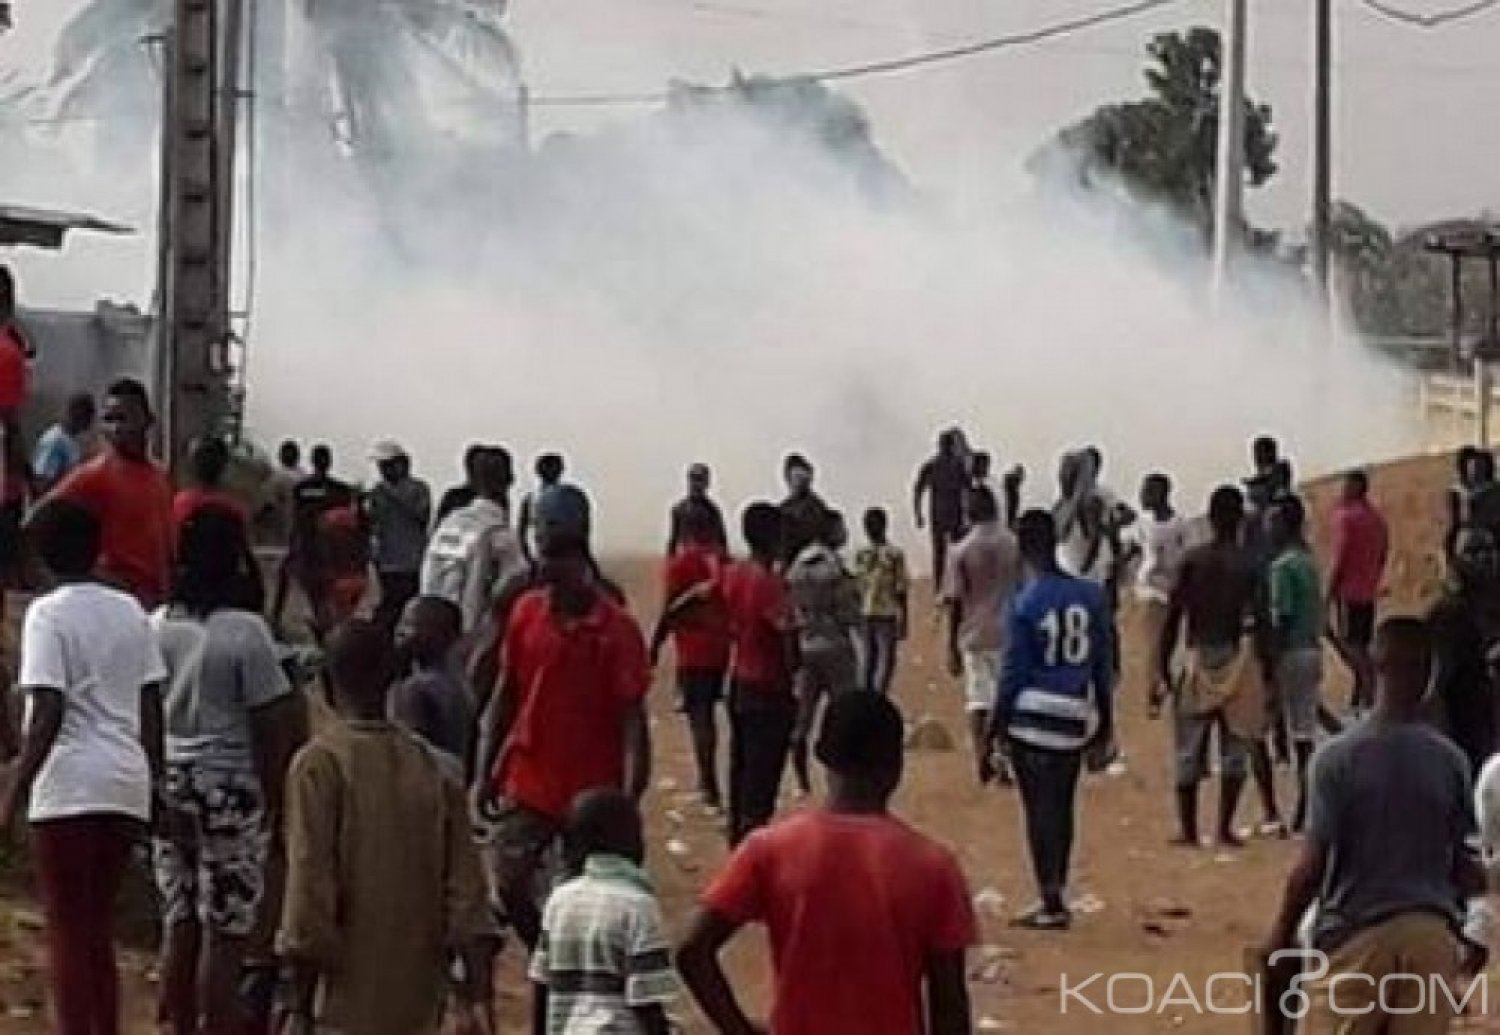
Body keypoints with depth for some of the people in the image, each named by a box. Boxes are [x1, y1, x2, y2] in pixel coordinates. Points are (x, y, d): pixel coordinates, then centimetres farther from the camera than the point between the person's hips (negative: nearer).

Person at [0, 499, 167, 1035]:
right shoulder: (130, 611, 9)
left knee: (66, 931, 0)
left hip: (70, 788, -6)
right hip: (127, 785, 6)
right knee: (99, 929, 16)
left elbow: (48, 713, -15)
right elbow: (152, 706, 10)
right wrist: (157, 780, 18)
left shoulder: (47, 614, -8)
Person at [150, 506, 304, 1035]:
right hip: (230, 788, -5)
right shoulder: (245, 631, -14)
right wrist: (274, 798, -3)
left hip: (169, 784, 5)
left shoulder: (155, 626, 1)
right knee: (224, 932, 0)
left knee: (179, 923, 13)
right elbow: (272, 724, -13)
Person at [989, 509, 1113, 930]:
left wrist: (991, 737, -1)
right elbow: (1104, 666, 8)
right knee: (1062, 807, 15)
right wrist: (1105, 721, 20)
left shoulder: (1022, 604, -10)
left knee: (1040, 809, 2)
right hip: (1077, 716, 5)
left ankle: (1053, 905, 2)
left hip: (1032, 718, -4)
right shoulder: (1092, 595, 2)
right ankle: (1055, 898, 24)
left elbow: (1012, 675, -8)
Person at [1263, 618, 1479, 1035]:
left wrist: (1281, 932, 3)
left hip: (1356, 932, -2)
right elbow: (1462, 867, 5)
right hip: (1431, 932, 3)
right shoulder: (1450, 760, -1)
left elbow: (1312, 865, -10)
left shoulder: (1337, 756, -10)